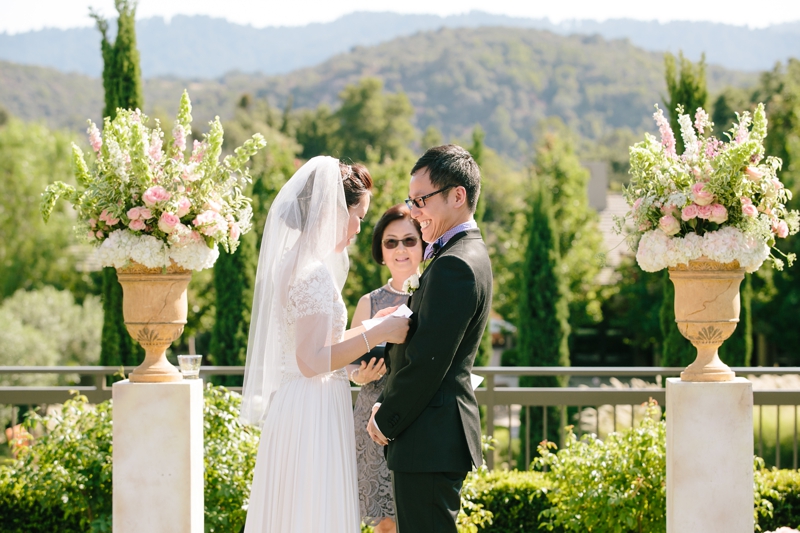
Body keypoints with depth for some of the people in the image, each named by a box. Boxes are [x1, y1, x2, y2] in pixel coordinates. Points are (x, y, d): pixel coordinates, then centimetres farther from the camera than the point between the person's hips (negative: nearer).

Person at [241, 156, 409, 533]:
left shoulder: (293, 262, 12)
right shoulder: (313, 272, -17)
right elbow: (313, 360, -21)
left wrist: (371, 329, 19)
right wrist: (377, 334, -18)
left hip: (298, 411, 10)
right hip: (313, 416, -10)